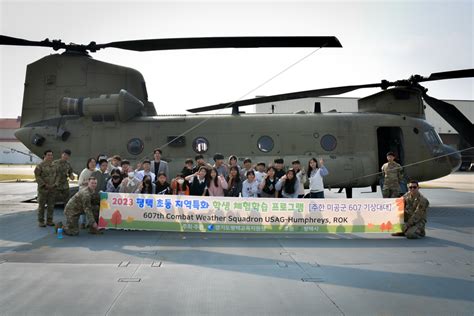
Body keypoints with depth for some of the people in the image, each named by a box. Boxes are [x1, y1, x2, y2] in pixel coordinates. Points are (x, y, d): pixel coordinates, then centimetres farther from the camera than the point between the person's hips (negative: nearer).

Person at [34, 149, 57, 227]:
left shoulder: (54, 165, 7)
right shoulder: (40, 165, -7)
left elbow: (57, 175, 13)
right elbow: (37, 176, -9)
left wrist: (55, 183, -2)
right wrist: (44, 185, -14)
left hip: (52, 189, 4)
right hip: (43, 188, -4)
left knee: (51, 205, 7)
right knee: (41, 205, 3)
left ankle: (49, 221, 17)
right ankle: (41, 221, 12)